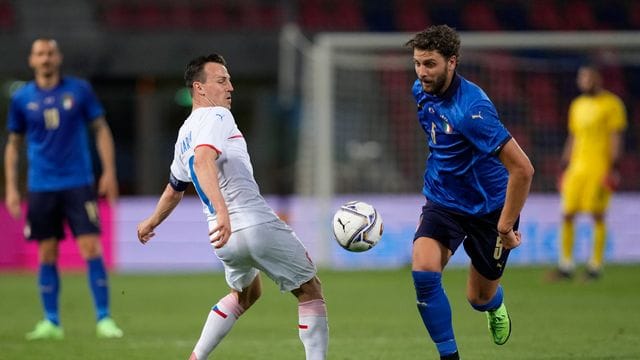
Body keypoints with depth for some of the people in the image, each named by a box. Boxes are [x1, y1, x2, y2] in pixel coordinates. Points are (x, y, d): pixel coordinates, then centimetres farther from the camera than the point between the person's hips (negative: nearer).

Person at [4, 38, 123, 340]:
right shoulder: (22, 99, 5)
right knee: (47, 255, 3)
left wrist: (109, 171, -3)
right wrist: (11, 188, 6)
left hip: (78, 183, -1)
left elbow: (101, 130, 6)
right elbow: (13, 144, 12)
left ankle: (104, 318, -5)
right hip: (41, 187, 2)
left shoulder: (79, 90, 1)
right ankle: (51, 322, 12)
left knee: (91, 248, -9)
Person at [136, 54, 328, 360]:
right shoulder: (217, 117, -7)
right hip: (257, 223, -8)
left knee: (245, 294, 33)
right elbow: (203, 161, -27)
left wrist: (152, 222, 53)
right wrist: (222, 211, -38)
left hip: (225, 236, 8)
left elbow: (174, 188, 35)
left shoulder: (185, 134, 19)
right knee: (310, 290, 7)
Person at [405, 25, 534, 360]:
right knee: (423, 272, -21)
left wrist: (505, 226, -26)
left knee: (480, 298, 11)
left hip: (488, 207, -5)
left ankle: (495, 305, 50)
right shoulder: (422, 91, -7)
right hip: (442, 202, 5)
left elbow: (522, 169, -32)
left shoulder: (471, 109, -31)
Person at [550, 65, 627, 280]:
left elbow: (616, 138, -6)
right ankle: (566, 265, 4)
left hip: (600, 166, -6)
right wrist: (564, 169, 18)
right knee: (567, 215, 0)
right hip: (577, 166, 6)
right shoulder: (577, 105, 17)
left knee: (597, 215, -5)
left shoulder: (611, 104, -2)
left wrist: (613, 168, -14)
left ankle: (596, 265, 2)